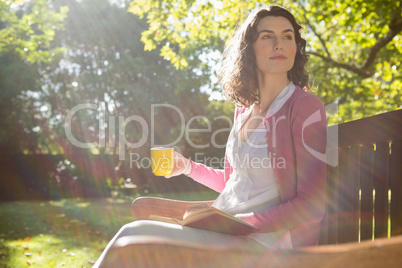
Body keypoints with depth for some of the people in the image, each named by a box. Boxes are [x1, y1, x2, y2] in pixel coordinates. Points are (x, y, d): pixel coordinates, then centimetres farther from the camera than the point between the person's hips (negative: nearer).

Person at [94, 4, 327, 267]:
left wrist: (238, 222, -19)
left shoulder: (306, 106, -10)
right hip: (224, 230, 7)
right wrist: (188, 167, 12)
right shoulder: (244, 109, 13)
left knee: (134, 235, -18)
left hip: (262, 243, -7)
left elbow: (311, 205, -15)